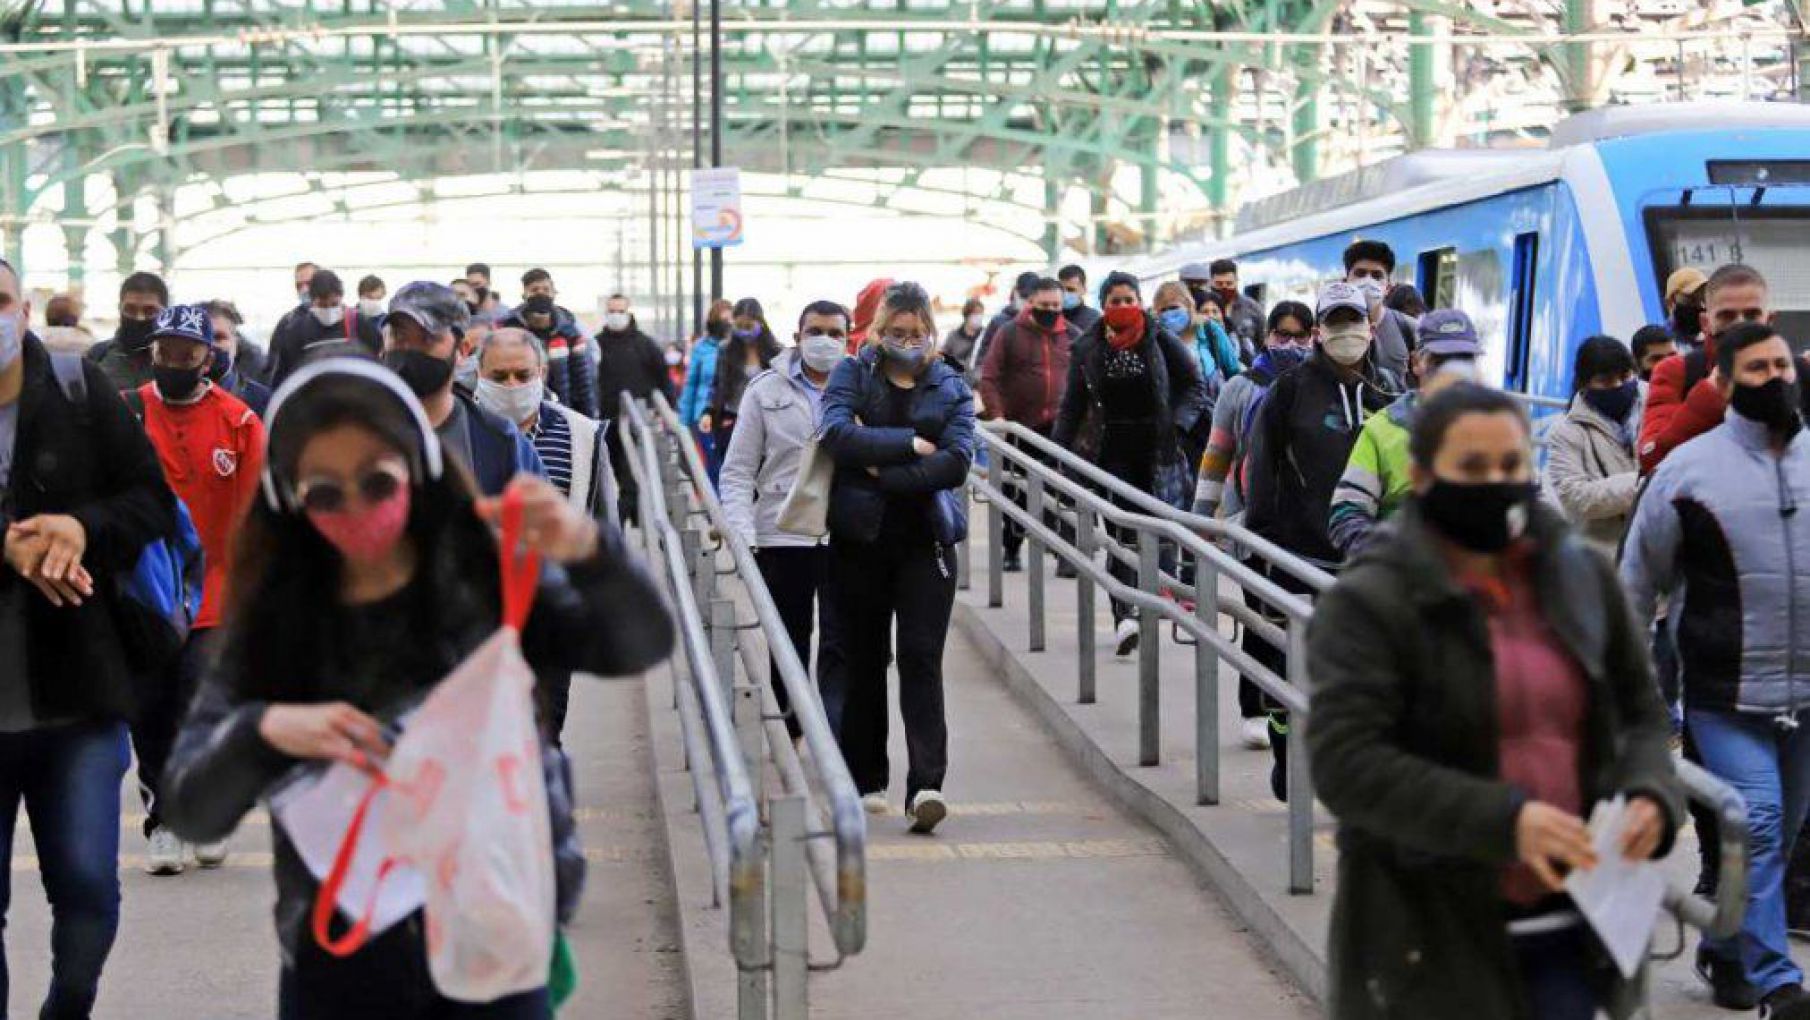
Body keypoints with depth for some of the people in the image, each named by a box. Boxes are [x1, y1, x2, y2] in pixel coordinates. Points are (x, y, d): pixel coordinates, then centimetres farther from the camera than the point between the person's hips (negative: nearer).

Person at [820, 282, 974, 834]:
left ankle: (926, 784, -16)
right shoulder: (852, 375, 5)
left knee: (921, 658, -10)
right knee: (862, 660, 8)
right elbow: (836, 435, -15)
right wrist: (909, 444, -15)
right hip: (860, 539, 1)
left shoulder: (951, 388, 7)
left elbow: (957, 462, -8)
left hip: (925, 541, 0)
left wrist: (881, 470, -13)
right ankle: (865, 780, 20)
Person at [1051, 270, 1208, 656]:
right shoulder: (1087, 349, 6)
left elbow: (1195, 386, 5)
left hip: (1156, 450, 0)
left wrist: (1177, 424, -10)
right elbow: (1073, 405, 12)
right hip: (1113, 453, 0)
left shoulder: (1161, 342, 1)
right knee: (1120, 532, -12)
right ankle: (1124, 616, -21)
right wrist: (1058, 449, 5)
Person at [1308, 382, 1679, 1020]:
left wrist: (1648, 793, -7)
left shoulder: (1583, 578, 7)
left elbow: (1640, 712, 16)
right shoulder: (1368, 604, -10)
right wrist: (1502, 820, -27)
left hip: (1565, 926, 5)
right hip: (1434, 937, -4)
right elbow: (1346, 764, -19)